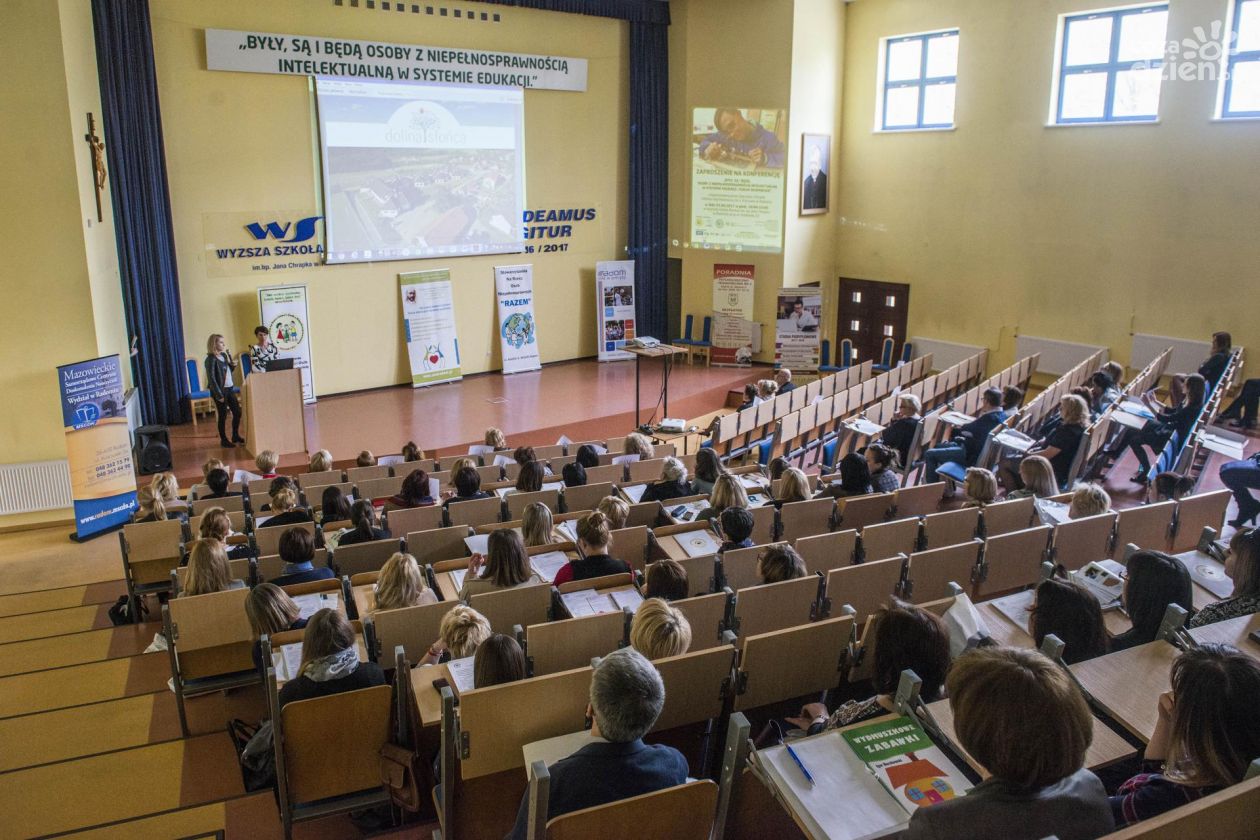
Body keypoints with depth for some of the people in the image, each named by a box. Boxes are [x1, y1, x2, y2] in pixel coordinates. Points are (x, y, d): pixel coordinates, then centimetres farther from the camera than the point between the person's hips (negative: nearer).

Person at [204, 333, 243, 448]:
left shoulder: (224, 355, 8)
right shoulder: (211, 359, -15)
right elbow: (211, 378, -18)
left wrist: (233, 364, -2)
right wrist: (219, 394, -20)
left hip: (230, 389, 8)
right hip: (220, 390, -7)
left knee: (237, 412, 11)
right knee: (223, 416, 2)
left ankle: (235, 436, 26)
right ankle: (223, 440, 13)